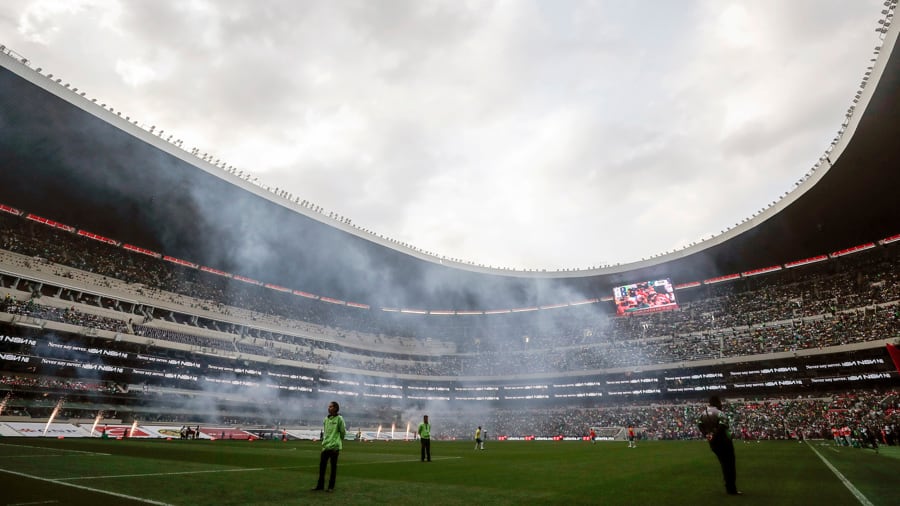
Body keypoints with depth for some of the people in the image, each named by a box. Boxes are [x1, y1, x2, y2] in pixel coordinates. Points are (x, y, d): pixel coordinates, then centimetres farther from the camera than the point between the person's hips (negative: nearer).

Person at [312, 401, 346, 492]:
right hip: (325, 446, 5)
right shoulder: (326, 419, 10)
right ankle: (320, 485, 22)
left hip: (334, 447, -5)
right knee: (322, 466, 8)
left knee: (333, 467, 5)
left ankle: (331, 486, 16)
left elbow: (343, 432, -2)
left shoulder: (339, 419, -8)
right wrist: (325, 440, 15)